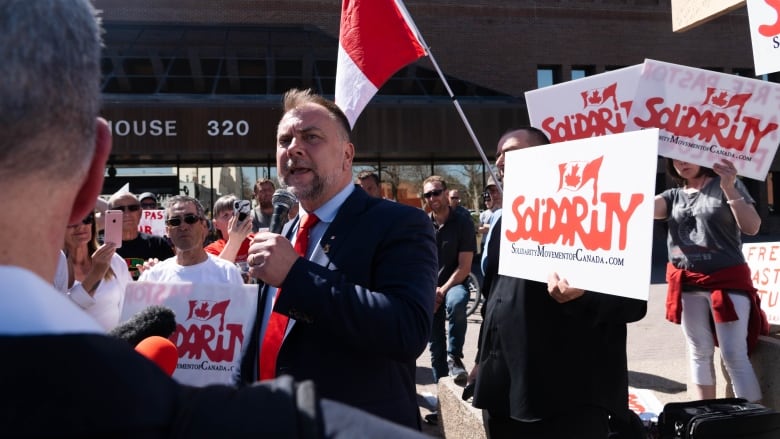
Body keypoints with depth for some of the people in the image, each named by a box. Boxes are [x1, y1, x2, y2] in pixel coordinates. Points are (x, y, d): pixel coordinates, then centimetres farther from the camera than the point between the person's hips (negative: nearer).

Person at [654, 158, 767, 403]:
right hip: (687, 283, 4)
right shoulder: (674, 196, 12)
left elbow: (752, 227, -9)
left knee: (734, 355, -7)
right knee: (699, 353, 10)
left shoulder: (727, 186, 2)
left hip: (728, 280, -4)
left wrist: (729, 189, -21)